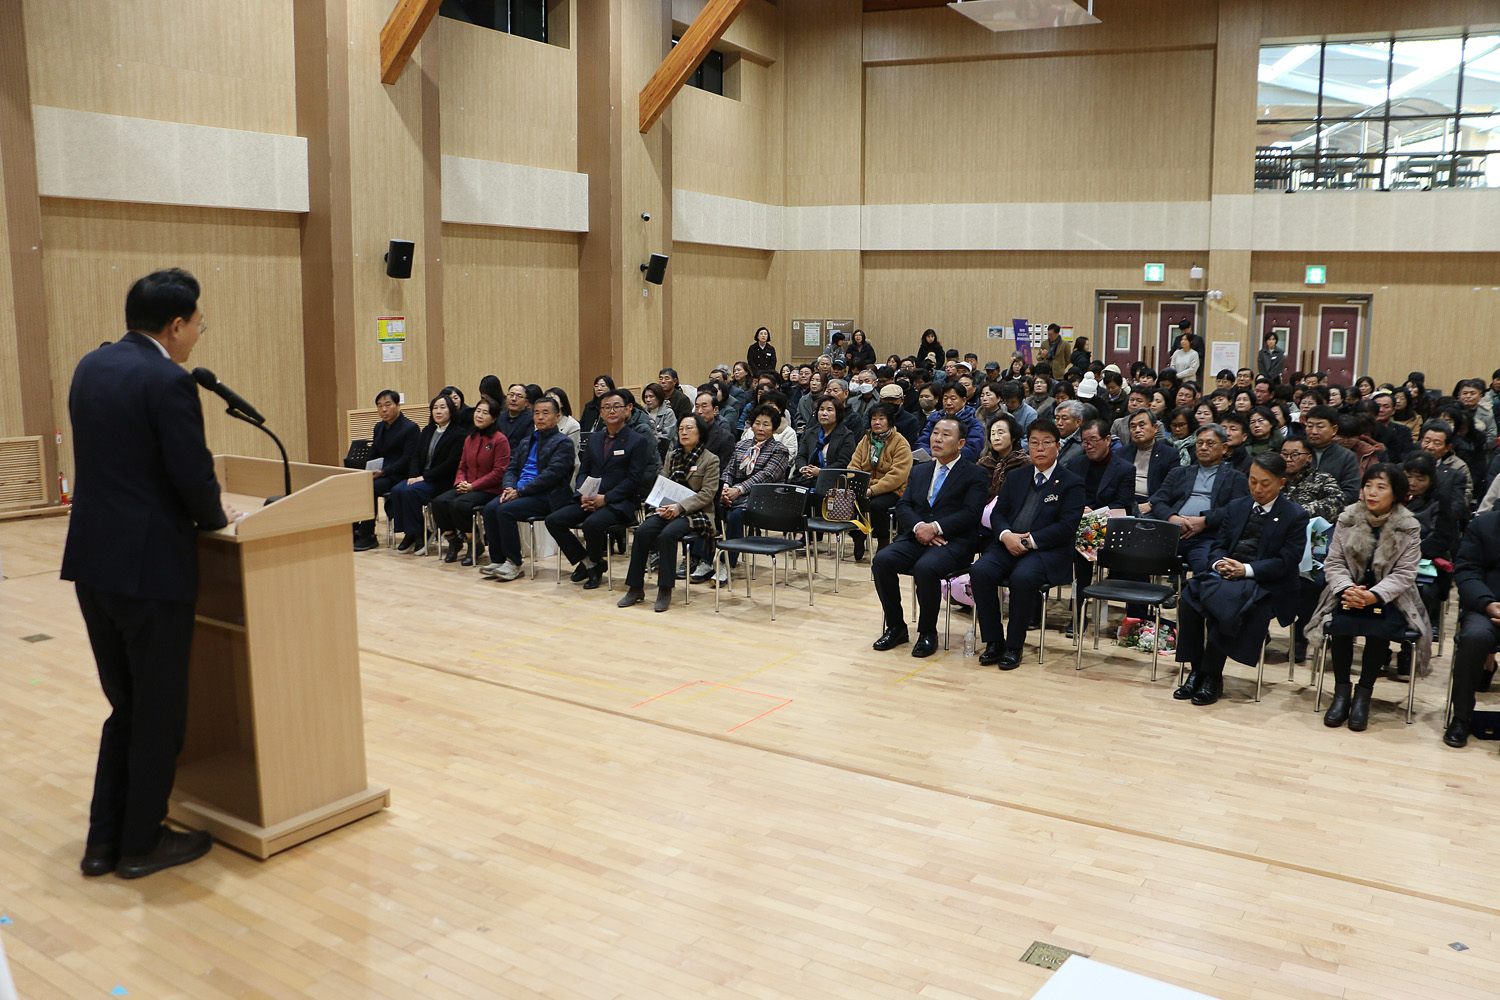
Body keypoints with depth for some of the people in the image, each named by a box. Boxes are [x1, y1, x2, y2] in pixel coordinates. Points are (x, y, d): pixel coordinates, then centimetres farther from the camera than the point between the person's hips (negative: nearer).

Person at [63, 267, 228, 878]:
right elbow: (193, 474, -19)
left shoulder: (90, 367, 10)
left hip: (92, 560, 8)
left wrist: (199, 508, 17)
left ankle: (104, 841, 25)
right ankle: (141, 844, 20)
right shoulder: (168, 382, -16)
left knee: (126, 707, 20)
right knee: (159, 712, 7)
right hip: (149, 565, -8)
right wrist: (215, 517, 3)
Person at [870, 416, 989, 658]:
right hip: (916, 537, 5)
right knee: (881, 560, -22)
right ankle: (896, 627, -6)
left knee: (925, 568, -35)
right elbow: (902, 506, 10)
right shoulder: (919, 471, 21)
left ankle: (928, 632, -14)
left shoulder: (974, 474, 4)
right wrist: (919, 527, -11)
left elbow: (971, 513, -9)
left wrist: (936, 527, -19)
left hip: (953, 542, -5)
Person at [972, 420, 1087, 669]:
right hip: (1008, 546, 5)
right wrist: (1006, 535, -9)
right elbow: (998, 513, 13)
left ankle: (1014, 646, -20)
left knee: (1022, 577, -36)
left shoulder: (1071, 483, 2)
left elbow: (1066, 526, -8)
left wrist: (1029, 540, -16)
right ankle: (994, 641, -15)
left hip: (1048, 552, -5)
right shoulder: (1015, 478, 19)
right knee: (980, 571, -25)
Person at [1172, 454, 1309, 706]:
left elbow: (1286, 562, -8)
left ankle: (1212, 676, -24)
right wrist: (1218, 563, -10)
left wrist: (1247, 570, -19)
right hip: (1226, 576, 5)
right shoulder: (1236, 507, 18)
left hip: (1266, 586, -5)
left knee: (1222, 599, -35)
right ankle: (1196, 669, -18)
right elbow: (1218, 545, 15)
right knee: (1189, 595, -25)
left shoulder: (1295, 516, 1)